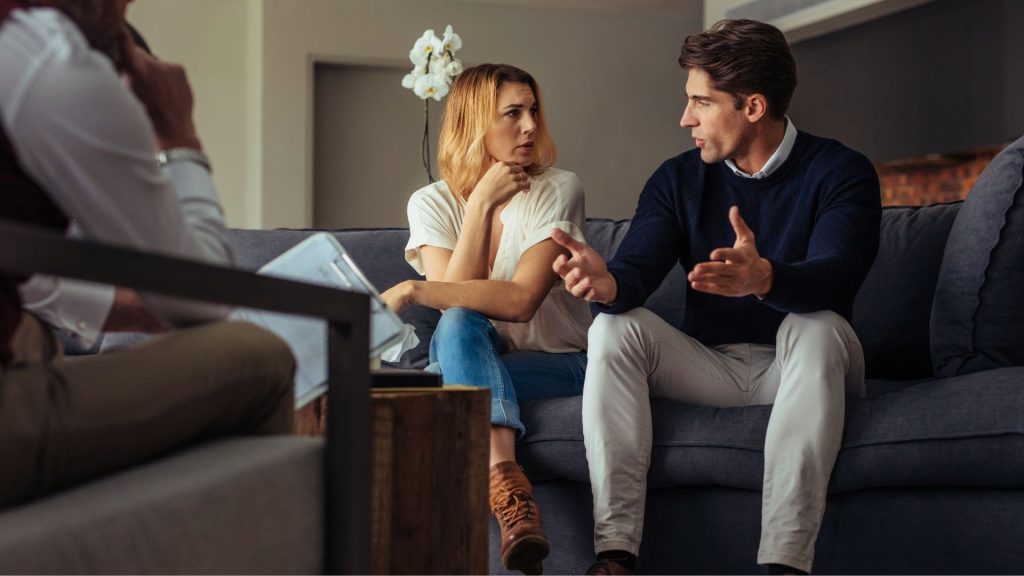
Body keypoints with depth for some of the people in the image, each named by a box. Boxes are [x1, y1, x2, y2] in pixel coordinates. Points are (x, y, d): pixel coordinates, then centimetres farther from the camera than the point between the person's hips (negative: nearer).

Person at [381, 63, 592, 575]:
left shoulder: (558, 191, -9)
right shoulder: (432, 203, 0)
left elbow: (521, 300, -21)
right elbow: (456, 298, -15)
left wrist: (413, 291, -27)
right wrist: (482, 204, -18)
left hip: (557, 363, -2)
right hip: (477, 357, 2)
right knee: (459, 321, -33)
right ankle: (504, 476, -49)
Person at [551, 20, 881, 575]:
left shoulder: (841, 172, -9)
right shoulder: (678, 179, 3)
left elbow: (835, 275, -27)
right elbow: (637, 268, -12)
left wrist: (764, 278, -50)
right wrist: (608, 284, -37)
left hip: (800, 366, -3)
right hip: (709, 364, 3)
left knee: (815, 326, -35)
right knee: (615, 326, -21)